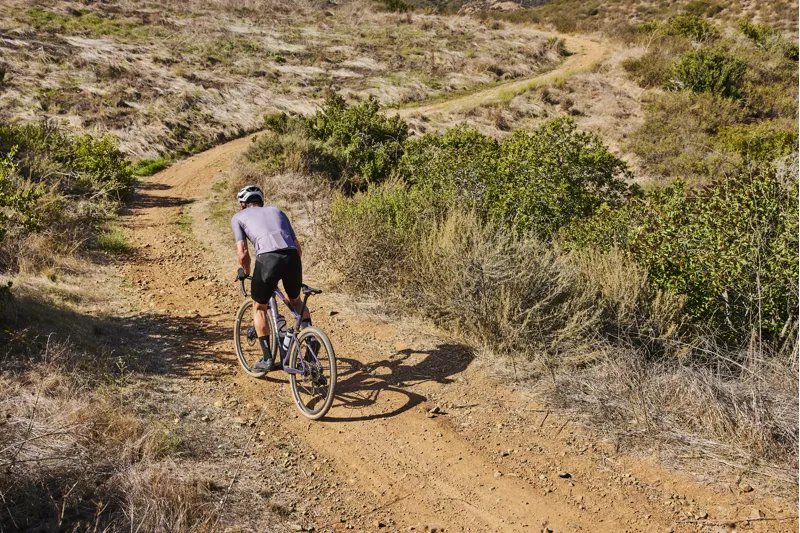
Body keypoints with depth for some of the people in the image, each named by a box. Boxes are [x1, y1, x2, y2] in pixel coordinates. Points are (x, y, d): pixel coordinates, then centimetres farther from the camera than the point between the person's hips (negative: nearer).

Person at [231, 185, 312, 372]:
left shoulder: (238, 217, 21)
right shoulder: (276, 211, 32)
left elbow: (243, 254, 9)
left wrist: (247, 273, 27)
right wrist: (293, 270, 40)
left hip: (268, 259, -3)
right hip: (292, 257, 3)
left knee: (259, 308, 21)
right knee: (296, 300, 31)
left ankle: (267, 358, 17)